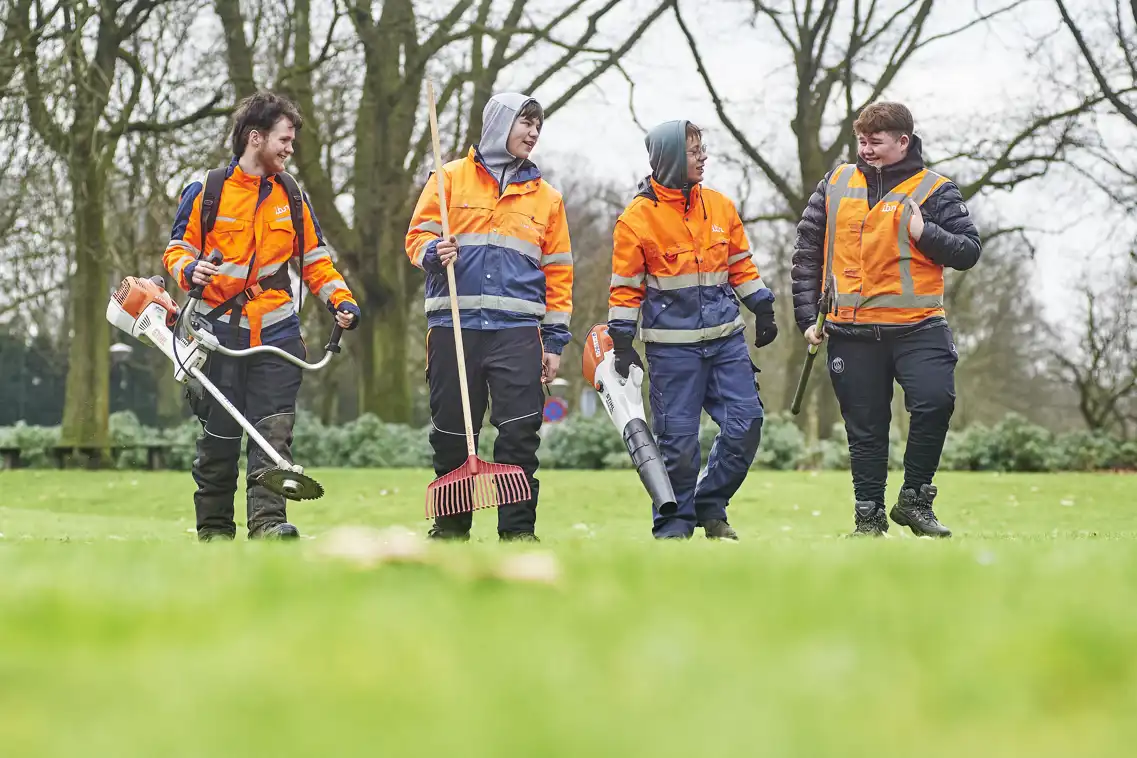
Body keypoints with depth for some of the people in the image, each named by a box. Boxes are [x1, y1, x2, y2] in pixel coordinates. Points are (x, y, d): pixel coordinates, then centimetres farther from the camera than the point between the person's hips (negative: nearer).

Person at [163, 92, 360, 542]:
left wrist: (341, 301, 1)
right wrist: (189, 270, -16)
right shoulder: (206, 192, 1)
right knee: (218, 437, 4)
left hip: (276, 335, 2)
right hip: (219, 333, -2)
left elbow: (315, 260, 16)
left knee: (274, 431, -11)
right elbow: (177, 248, 7)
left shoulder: (292, 197, 11)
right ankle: (213, 529, 14)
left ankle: (268, 521, -17)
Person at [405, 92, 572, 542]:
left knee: (519, 435, -7)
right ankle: (450, 528, 16)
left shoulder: (546, 197, 16)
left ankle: (518, 530, -1)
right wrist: (434, 252, -16)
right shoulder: (451, 178, 9)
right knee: (451, 434, 3)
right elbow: (418, 236, 8)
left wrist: (555, 340, 9)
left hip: (518, 330, 1)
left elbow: (558, 273, 15)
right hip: (454, 325, -1)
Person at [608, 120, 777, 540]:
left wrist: (763, 312, 16)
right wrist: (623, 345, -6)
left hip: (726, 338, 4)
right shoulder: (637, 217, -5)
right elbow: (625, 286, -2)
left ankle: (710, 505, 16)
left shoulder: (721, 207, 9)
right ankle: (673, 524, 10)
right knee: (678, 438, -4)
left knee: (745, 424, -2)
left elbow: (741, 265, 19)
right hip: (672, 345, -4)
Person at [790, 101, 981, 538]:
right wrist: (806, 315, 9)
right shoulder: (835, 185, 10)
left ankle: (914, 500, -5)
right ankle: (868, 514, 18)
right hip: (852, 330, 3)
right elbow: (807, 251, 14)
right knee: (865, 428, 6)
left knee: (935, 401, -21)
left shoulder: (933, 190, 1)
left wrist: (925, 234, -18)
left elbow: (968, 251, -1)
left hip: (917, 326, -2)